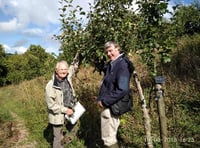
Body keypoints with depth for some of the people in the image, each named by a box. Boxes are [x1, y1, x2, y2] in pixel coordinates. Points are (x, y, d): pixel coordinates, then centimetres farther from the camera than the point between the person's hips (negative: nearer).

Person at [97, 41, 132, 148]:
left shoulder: (122, 65, -18)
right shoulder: (111, 64, 10)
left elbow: (122, 89, -27)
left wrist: (105, 101, -20)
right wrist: (100, 98, 4)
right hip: (107, 105, 9)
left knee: (109, 139, 4)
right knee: (110, 136, 23)